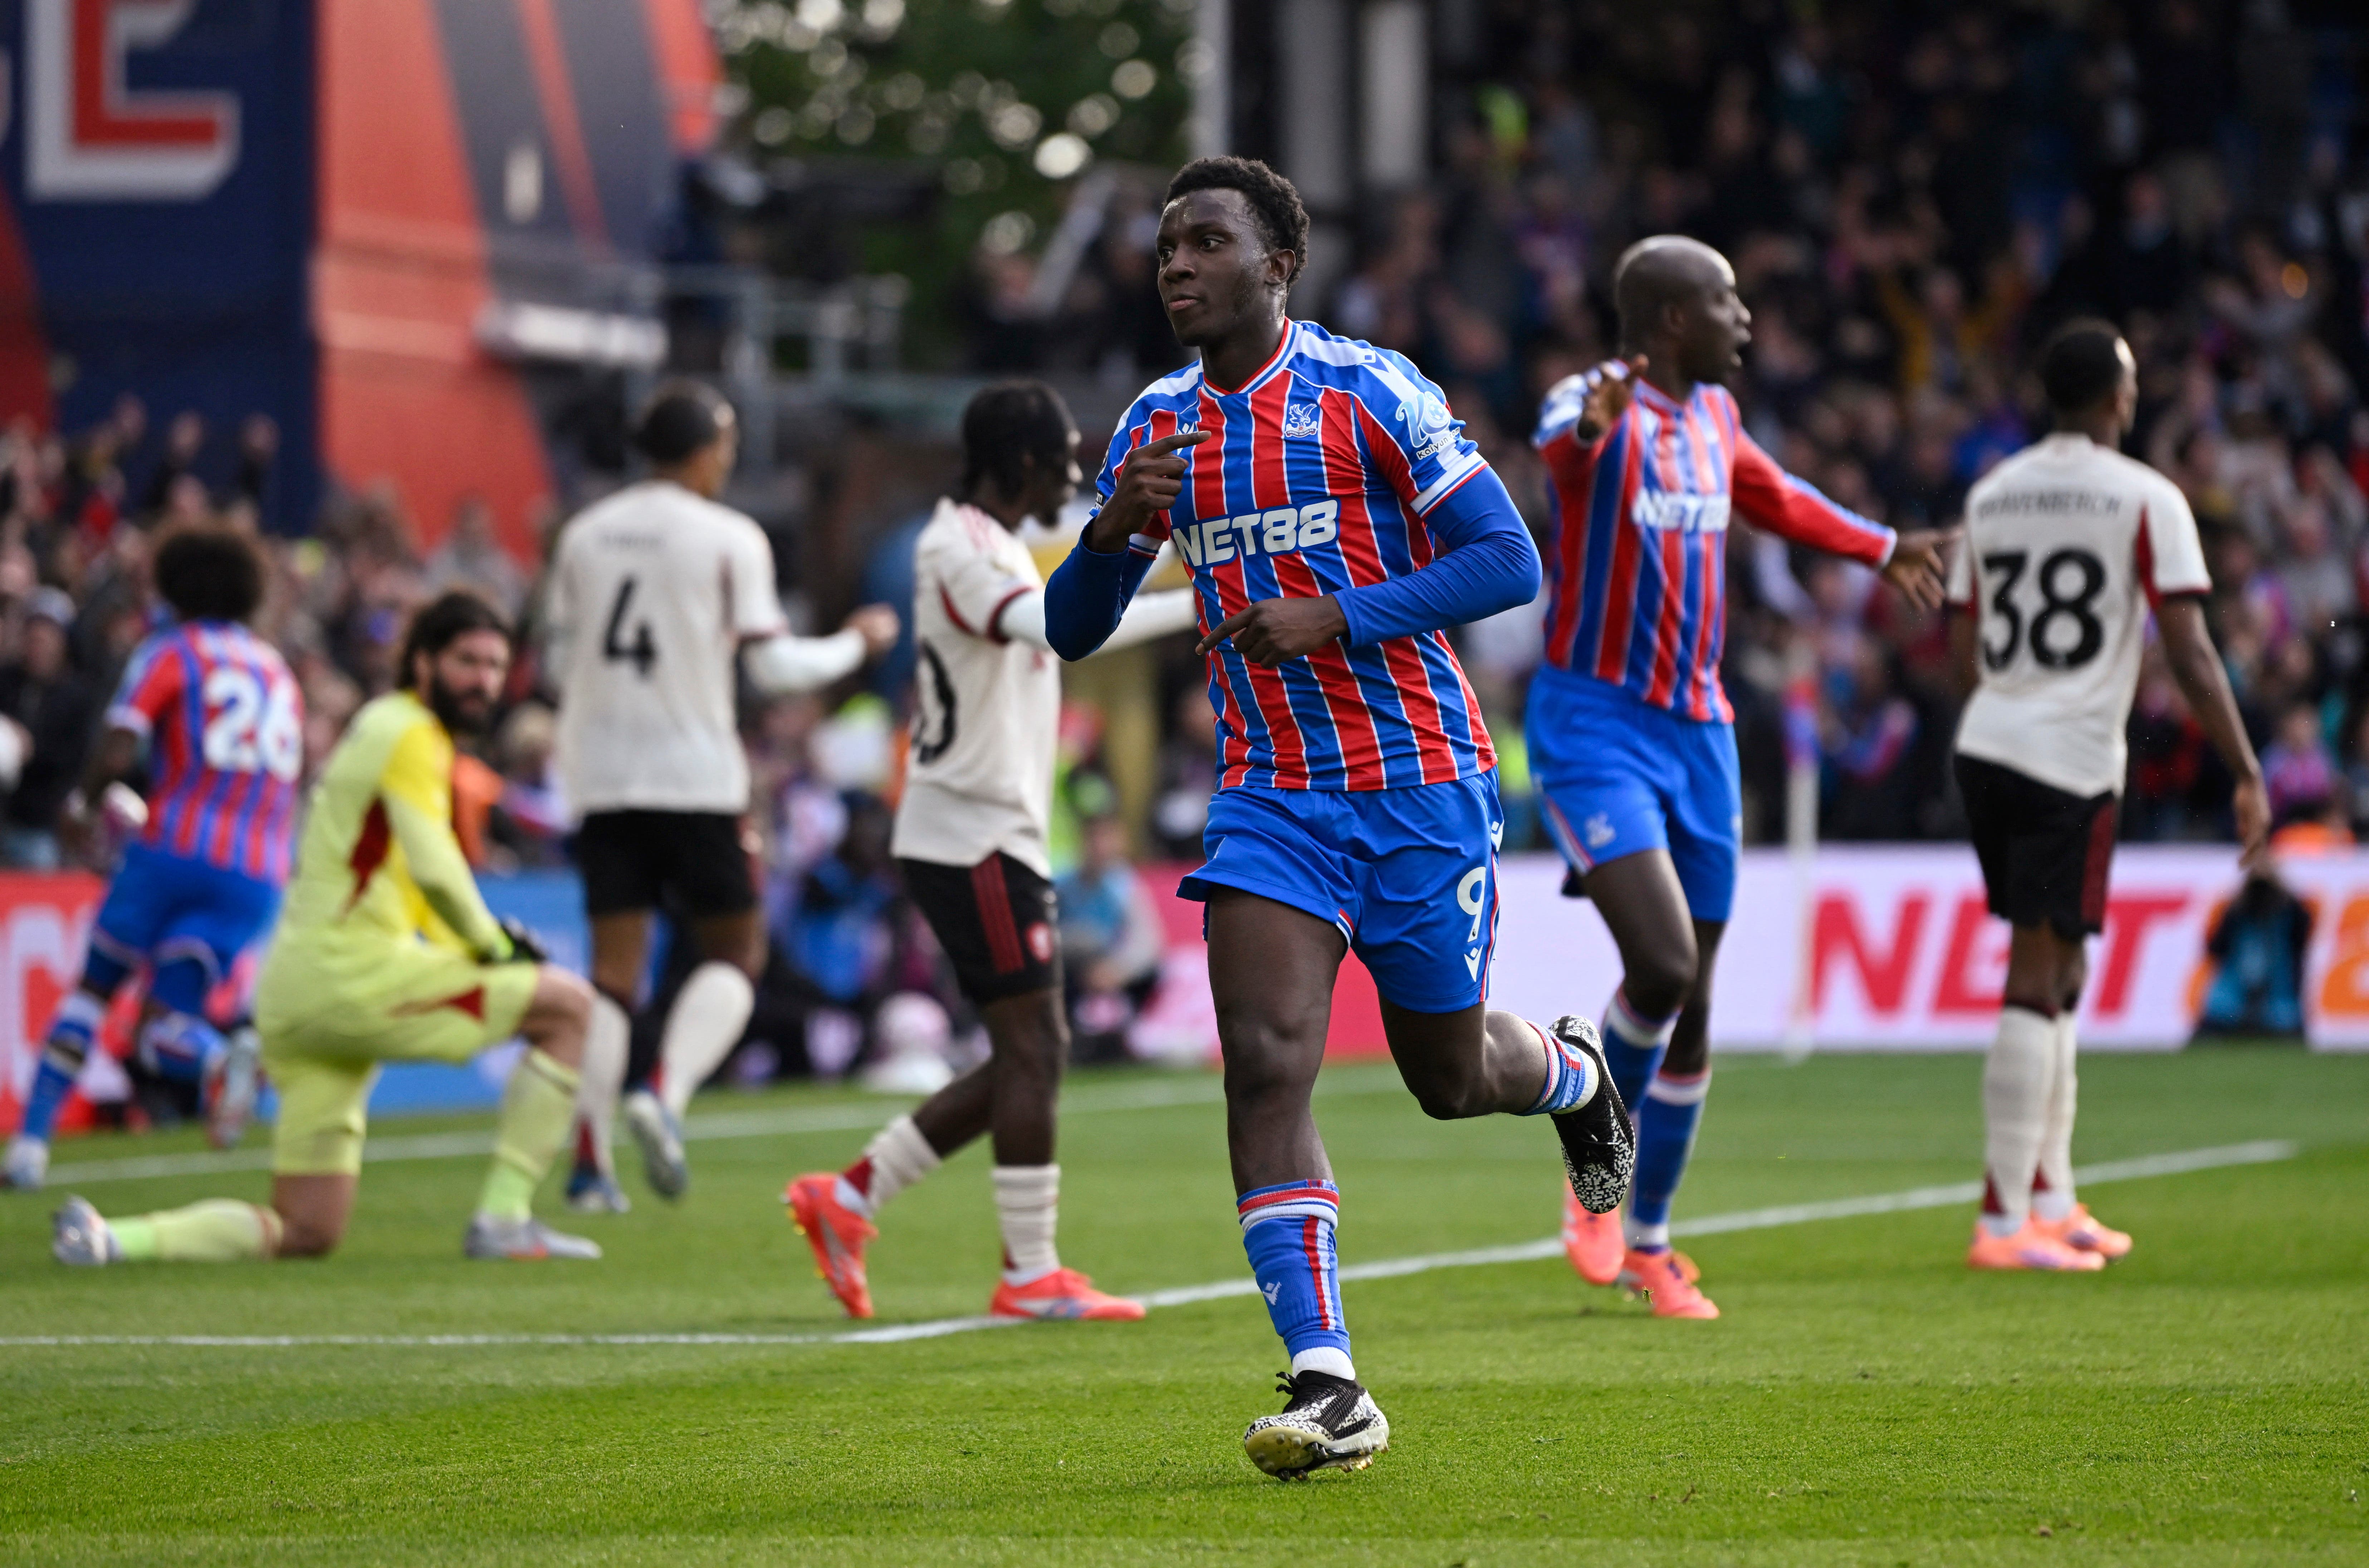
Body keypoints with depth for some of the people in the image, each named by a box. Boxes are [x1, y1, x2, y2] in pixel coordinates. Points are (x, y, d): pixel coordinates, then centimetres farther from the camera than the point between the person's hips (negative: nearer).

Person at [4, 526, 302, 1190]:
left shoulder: (171, 653, 5)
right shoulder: (277, 669, 23)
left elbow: (117, 753, -7)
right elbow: (291, 778, 24)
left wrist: (83, 805, 11)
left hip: (174, 852, -3)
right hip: (256, 877, 3)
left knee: (92, 990, 16)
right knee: (164, 1033, 4)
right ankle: (230, 1052, -32)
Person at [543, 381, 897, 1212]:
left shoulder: (584, 536, 8)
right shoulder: (729, 539, -6)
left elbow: (561, 661, 13)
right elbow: (771, 664, -6)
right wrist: (855, 644, 10)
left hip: (601, 773, 4)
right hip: (695, 776, -4)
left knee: (614, 966, 7)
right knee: (735, 953, 9)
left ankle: (590, 1162, -2)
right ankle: (663, 1091, -16)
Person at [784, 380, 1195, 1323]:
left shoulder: (1000, 550, 17)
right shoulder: (961, 553, -17)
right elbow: (1054, 628, -34)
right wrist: (1193, 607, -39)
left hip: (998, 839, 10)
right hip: (970, 839, -10)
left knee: (1029, 1058, 9)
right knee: (1032, 1048, -9)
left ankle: (849, 1198, 14)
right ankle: (1032, 1276, -5)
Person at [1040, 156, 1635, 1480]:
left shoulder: (1369, 390, -9)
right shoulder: (1159, 427, 7)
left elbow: (1511, 564, -12)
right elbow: (1071, 631, 10)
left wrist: (1335, 617, -21)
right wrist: (1115, 533, -12)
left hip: (1421, 784, -3)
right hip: (1272, 793, 3)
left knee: (1447, 1073, 9)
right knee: (1266, 1062, -16)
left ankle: (1573, 1071, 47)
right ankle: (1328, 1390, -17)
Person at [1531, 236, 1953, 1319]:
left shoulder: (1712, 413, 11)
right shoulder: (1597, 404, -13)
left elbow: (1774, 498, 32)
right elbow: (1558, 446, -39)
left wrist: (1881, 549, 44)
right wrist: (1593, 423, -63)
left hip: (1697, 730, 7)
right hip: (1594, 722, -7)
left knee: (1693, 1002, 8)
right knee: (1663, 964, -23)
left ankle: (1647, 1241, 23)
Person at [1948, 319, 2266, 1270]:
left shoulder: (1991, 495, 13)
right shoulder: (2145, 499, -6)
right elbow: (2189, 654, -11)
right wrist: (2248, 777, -7)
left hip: (1986, 750, 7)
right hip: (2073, 763, -7)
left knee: (2057, 975, 18)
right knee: (2038, 985, -7)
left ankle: (2052, 1201, 21)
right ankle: (2003, 1222, -10)